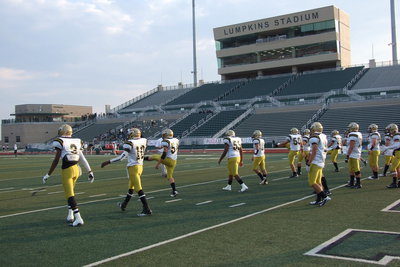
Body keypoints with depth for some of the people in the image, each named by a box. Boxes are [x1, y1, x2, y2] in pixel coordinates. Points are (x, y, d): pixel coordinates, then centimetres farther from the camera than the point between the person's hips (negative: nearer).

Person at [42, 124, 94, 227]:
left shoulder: (60, 142, -6)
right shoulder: (77, 141, 10)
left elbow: (56, 160, -9)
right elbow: (83, 159, 9)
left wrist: (48, 175, -1)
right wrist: (89, 171, 14)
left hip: (66, 170, -6)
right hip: (76, 169, 6)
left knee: (70, 195, -3)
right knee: (70, 192, 22)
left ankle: (78, 218, -8)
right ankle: (70, 215, 27)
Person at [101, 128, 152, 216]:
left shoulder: (129, 143, -16)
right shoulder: (144, 141, 1)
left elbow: (123, 156, -23)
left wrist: (108, 162, -20)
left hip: (133, 167, -7)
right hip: (140, 166, 7)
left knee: (138, 189, -5)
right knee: (131, 186, 21)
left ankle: (147, 209, -6)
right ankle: (124, 205, 38)